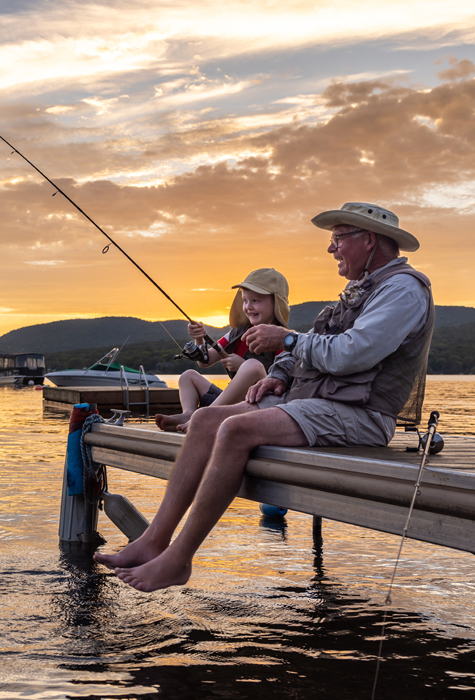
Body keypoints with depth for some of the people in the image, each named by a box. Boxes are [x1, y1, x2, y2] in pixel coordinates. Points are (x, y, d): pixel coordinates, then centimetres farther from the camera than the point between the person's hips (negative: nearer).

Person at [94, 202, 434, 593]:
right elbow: (313, 347, 27)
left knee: (237, 430, -29)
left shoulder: (403, 288, -8)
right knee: (206, 421, -4)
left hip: (355, 414, -10)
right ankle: (154, 541, -9)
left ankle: (177, 560, -22)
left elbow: (350, 354, -22)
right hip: (309, 399, 10)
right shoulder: (361, 290, 24)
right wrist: (280, 375, 7)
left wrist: (287, 340, -9)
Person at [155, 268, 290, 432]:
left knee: (254, 365, -35)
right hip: (231, 403, 8)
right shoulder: (237, 334, 17)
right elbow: (205, 361, 19)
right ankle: (189, 414, -18)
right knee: (189, 376, 16)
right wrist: (199, 340, -2)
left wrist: (243, 365, -20)